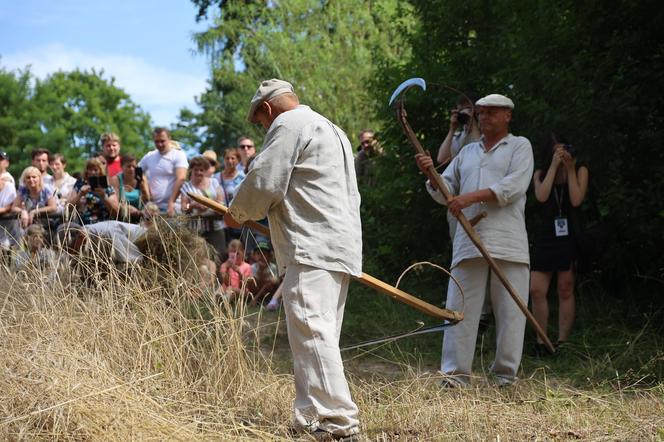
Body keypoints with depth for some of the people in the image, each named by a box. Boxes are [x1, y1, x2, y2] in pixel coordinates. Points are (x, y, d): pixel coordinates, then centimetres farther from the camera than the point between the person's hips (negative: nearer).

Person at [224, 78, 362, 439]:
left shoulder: (288, 124, -2)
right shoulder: (329, 128, 30)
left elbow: (264, 180, -9)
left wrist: (237, 213, 9)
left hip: (313, 248, -10)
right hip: (341, 246, 10)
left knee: (310, 331, -15)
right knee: (319, 334, 9)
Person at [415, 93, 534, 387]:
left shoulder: (519, 147, 9)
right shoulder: (467, 153, 24)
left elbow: (514, 186, -9)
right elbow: (445, 192, 20)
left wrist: (472, 197, -17)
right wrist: (430, 174, -1)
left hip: (508, 244, -4)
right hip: (468, 243, 4)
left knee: (510, 312, -3)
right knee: (459, 308, -3)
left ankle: (506, 376, 4)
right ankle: (455, 375, -2)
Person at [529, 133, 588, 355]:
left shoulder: (580, 171, 4)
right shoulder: (540, 174, 9)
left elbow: (576, 200, -10)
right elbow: (541, 196, -11)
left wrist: (570, 169, -9)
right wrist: (553, 166, -10)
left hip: (569, 236, -2)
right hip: (545, 235, 2)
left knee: (566, 291, 2)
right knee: (536, 290, -5)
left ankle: (562, 342, 7)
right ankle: (541, 342, 3)